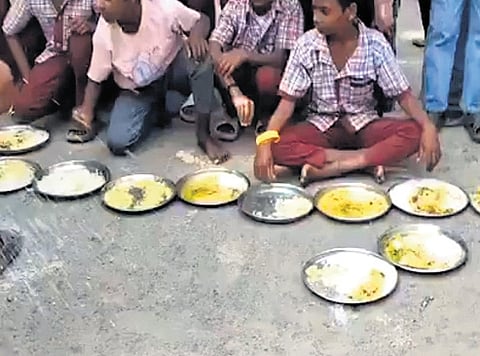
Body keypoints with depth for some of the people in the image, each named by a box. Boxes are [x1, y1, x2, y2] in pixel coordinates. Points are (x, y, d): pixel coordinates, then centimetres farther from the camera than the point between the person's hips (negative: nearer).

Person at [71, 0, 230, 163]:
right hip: (137, 91, 1)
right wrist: (87, 112, -26)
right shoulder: (103, 33, -22)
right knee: (117, 143, -19)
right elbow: (95, 78, -9)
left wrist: (196, 35, -35)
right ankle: (155, 109, 12)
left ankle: (203, 133, -21)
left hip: (171, 68, -1)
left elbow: (202, 20, -11)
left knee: (200, 56, -34)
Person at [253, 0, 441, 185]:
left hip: (363, 125, 0)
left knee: (415, 132, -29)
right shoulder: (306, 44, -11)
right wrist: (265, 141, -27)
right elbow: (288, 100, -11)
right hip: (321, 126, 0)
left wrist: (428, 126, -28)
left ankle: (331, 167, -30)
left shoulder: (376, 44, -12)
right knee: (275, 145, -30)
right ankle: (364, 162, -27)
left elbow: (403, 94, -8)